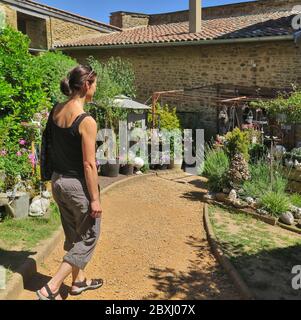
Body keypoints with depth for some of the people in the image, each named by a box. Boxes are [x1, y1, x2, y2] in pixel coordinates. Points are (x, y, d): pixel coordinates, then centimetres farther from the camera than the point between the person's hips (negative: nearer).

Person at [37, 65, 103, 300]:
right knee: (87, 239, 11)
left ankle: (79, 281, 40)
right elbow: (89, 164, -20)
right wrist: (95, 199, -13)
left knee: (73, 235, 23)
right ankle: (51, 288, 11)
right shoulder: (86, 121, -22)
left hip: (58, 181, 8)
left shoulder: (56, 111, 1)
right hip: (78, 185, -8)